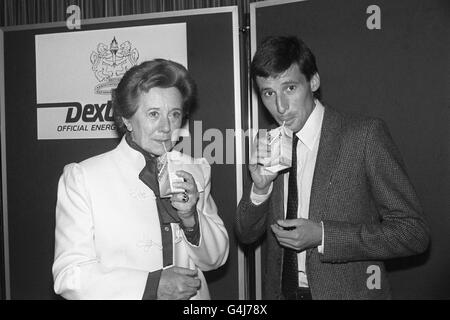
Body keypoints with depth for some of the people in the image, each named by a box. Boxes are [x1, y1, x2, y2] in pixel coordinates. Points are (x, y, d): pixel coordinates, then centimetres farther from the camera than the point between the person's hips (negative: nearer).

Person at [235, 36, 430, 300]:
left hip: (349, 291, -4)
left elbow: (413, 232, -15)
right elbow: (247, 234, 2)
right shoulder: (267, 144, -1)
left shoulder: (365, 134, -15)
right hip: (280, 291, 4)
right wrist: (260, 187, -16)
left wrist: (322, 235, -22)